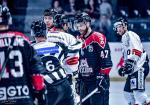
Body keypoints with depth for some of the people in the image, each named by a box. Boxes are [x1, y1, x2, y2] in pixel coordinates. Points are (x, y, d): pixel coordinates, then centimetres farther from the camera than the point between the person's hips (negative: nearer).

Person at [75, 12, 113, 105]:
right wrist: (78, 79, 23)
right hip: (84, 82, 9)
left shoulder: (98, 38, -10)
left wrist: (102, 77, -20)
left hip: (97, 81, -9)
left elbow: (106, 61, -16)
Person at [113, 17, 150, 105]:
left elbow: (137, 50, -20)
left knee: (138, 91, -21)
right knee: (127, 91, 11)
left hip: (140, 67, -11)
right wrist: (123, 67, 24)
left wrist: (130, 62, -26)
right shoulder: (124, 38, 26)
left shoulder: (130, 35, -6)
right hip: (133, 69, 11)